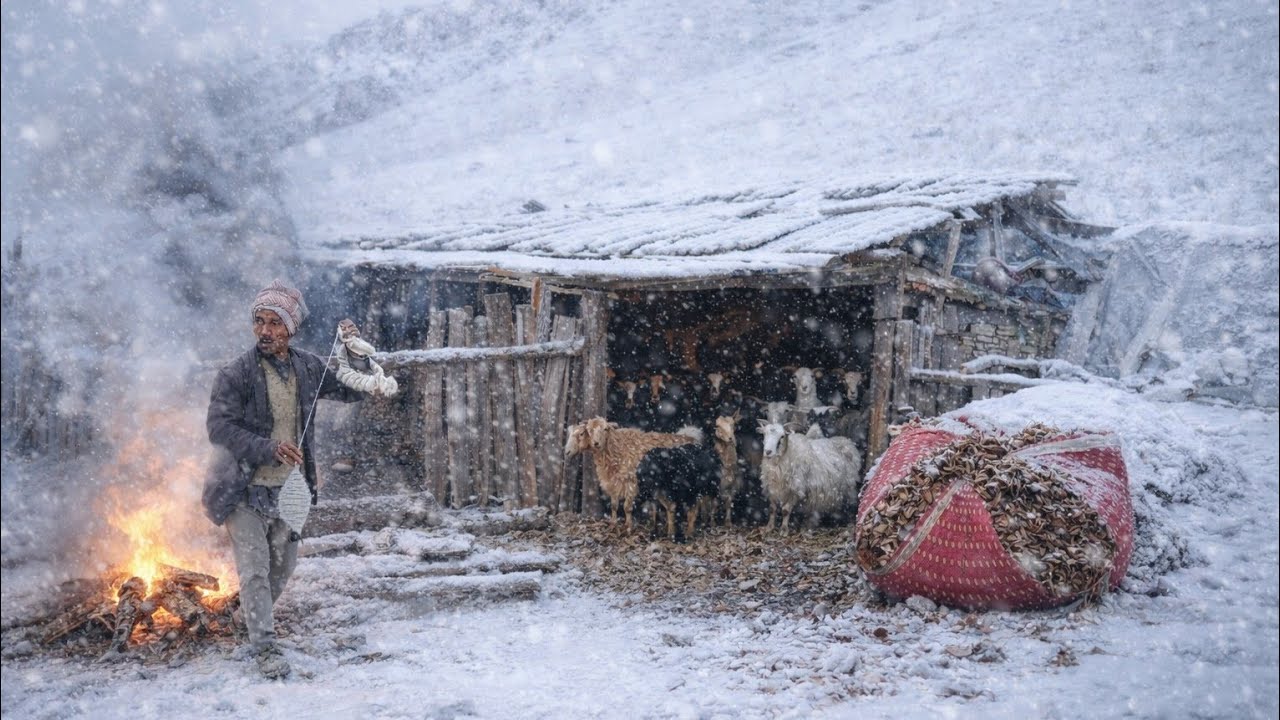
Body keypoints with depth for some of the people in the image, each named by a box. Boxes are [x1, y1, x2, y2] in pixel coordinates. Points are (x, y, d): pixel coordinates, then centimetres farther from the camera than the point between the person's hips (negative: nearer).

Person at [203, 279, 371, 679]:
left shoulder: (307, 367, -1)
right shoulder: (236, 374, -15)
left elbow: (352, 391, 9)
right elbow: (219, 427, -19)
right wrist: (269, 448, -30)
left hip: (286, 487, 5)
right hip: (244, 489, -5)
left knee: (284, 563, 19)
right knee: (255, 568, -5)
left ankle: (252, 614, 45)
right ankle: (265, 647, 6)